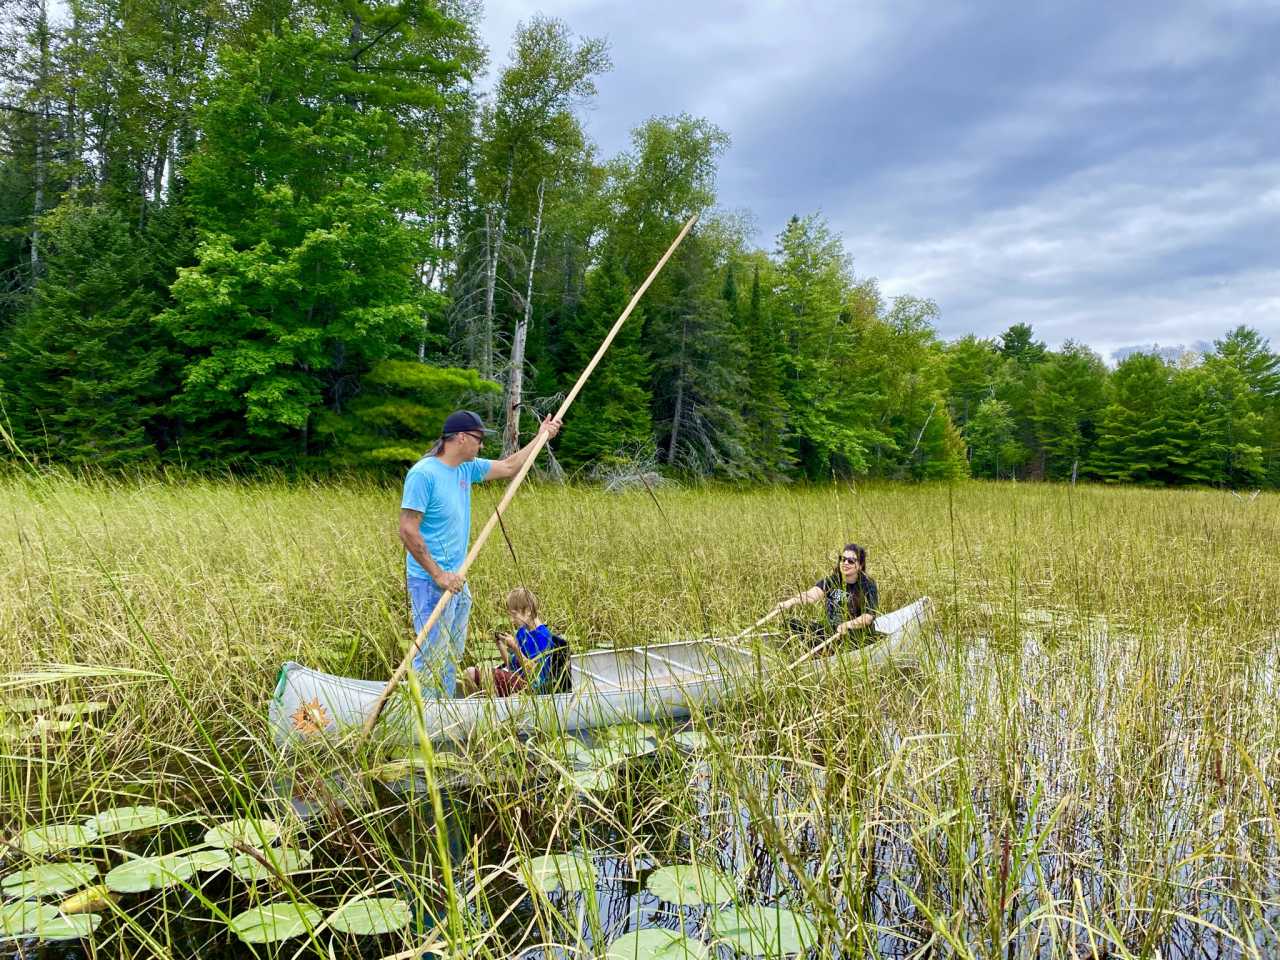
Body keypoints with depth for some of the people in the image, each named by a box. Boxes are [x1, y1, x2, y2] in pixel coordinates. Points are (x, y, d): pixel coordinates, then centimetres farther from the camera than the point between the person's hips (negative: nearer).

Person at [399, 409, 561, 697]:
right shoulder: (424, 473, -17)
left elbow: (508, 467, 24)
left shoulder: (466, 468, 9)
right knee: (431, 660, -7)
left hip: (456, 580, 9)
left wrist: (541, 436, 25)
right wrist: (438, 574, -21)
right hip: (431, 583, -9)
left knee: (452, 657, 16)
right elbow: (408, 530, -20)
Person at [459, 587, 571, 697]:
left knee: (487, 675, -28)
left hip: (533, 685, -9)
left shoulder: (542, 635, -14)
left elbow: (532, 671, -18)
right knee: (469, 674, -3)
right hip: (514, 678, 9)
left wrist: (515, 648, -22)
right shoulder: (521, 632, 11)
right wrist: (500, 645, 3)